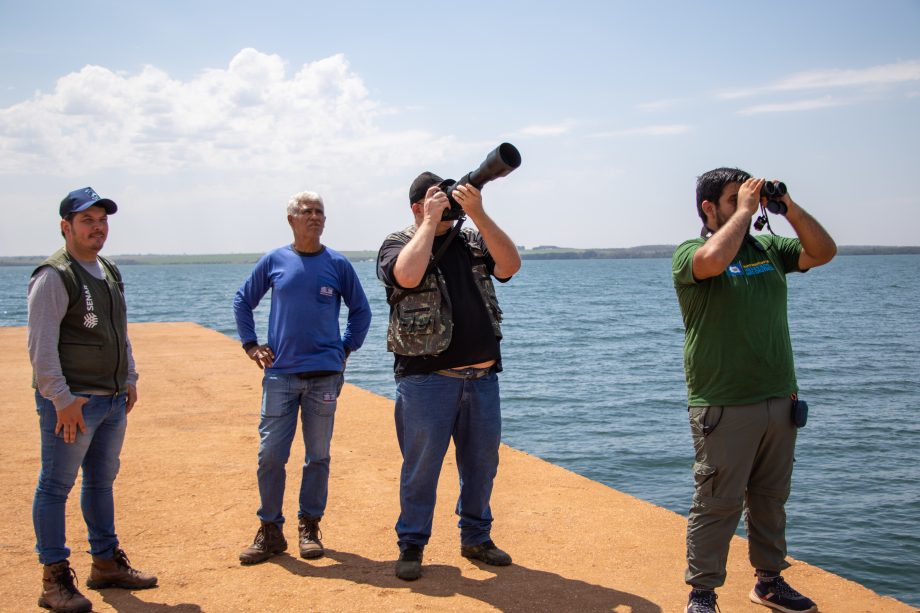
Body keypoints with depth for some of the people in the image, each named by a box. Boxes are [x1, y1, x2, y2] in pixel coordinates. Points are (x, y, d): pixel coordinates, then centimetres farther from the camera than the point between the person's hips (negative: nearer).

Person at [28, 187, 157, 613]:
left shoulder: (110, 273, 15)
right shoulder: (54, 276, -12)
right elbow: (41, 346, -17)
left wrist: (129, 379, 18)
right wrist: (62, 399, -21)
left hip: (113, 400, 9)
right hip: (71, 402, -8)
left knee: (102, 482, 16)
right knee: (56, 486, -1)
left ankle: (107, 563, 28)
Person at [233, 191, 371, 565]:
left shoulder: (337, 264, 3)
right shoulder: (273, 261, 4)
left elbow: (360, 310, 13)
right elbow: (242, 301, 15)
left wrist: (346, 349, 6)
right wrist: (250, 345, 7)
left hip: (324, 375, 0)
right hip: (279, 374, 0)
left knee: (317, 456, 7)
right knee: (270, 455, 0)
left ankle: (309, 527, 19)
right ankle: (270, 531, 13)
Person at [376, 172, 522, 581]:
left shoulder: (472, 241, 12)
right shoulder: (397, 245, 0)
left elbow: (510, 265, -5)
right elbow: (408, 275, -24)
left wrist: (478, 214, -12)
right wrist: (431, 222, -14)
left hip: (482, 375, 5)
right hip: (427, 378, -5)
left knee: (482, 462, 13)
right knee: (421, 465, 2)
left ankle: (476, 538, 29)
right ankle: (411, 544, 17)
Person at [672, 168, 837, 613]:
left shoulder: (767, 248, 12)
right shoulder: (689, 254, -6)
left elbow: (823, 252, 7)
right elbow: (714, 260, -29)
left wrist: (789, 208, -3)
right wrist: (744, 210, -16)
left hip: (779, 400, 6)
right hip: (724, 407, -6)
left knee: (770, 498, 17)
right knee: (718, 503, -1)